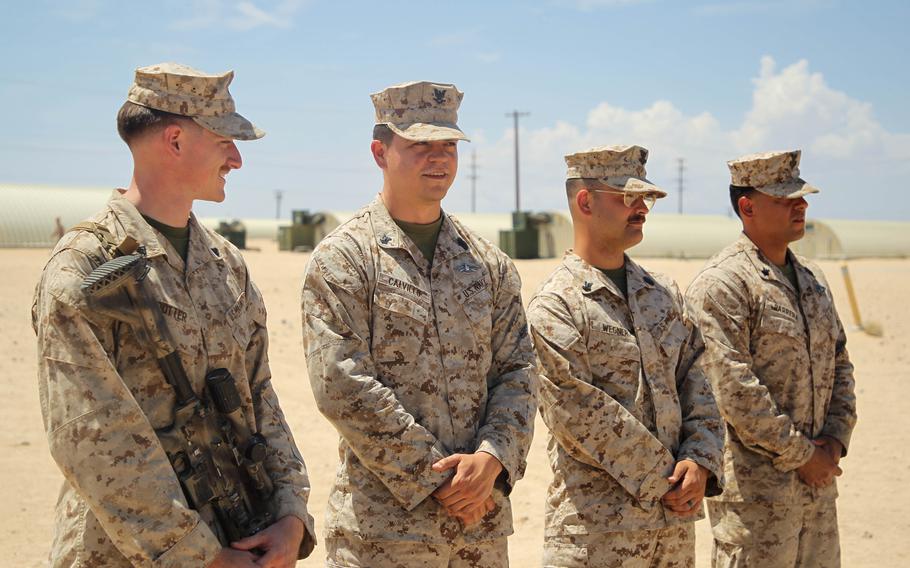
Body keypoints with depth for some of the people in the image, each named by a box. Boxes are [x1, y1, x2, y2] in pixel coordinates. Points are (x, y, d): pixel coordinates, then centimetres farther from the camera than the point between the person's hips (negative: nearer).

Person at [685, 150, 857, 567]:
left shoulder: (812, 279, 14)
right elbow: (734, 389, -18)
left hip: (817, 481, 8)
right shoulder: (719, 285, -13)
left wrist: (835, 440, 3)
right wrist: (801, 455, -13)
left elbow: (839, 363, 19)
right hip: (754, 488, -8)